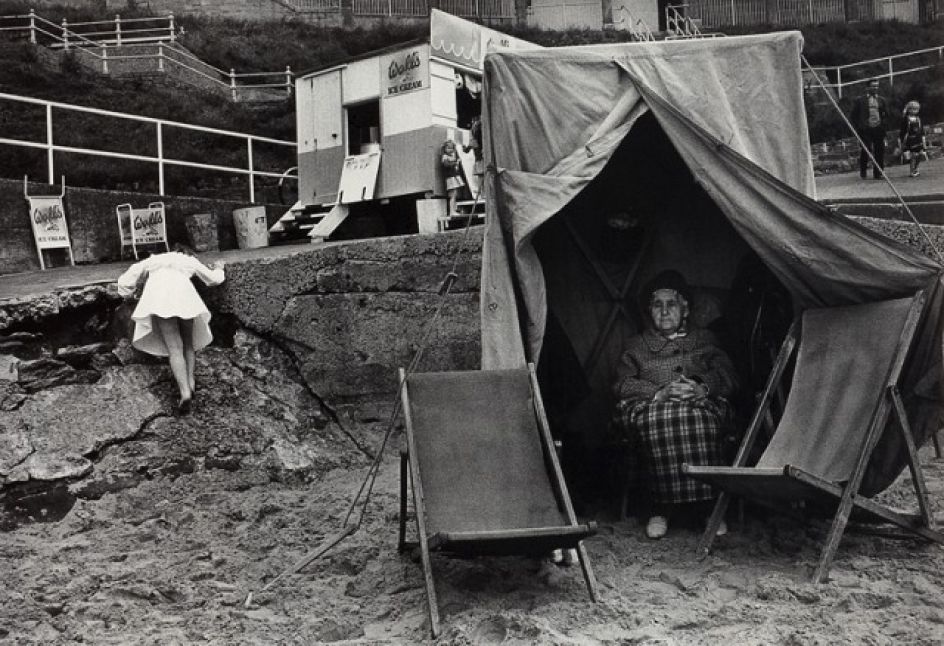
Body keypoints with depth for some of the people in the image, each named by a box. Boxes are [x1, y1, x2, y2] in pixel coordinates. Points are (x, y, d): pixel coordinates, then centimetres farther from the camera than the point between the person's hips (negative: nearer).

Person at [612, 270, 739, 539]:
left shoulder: (704, 339, 26)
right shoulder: (636, 346, 24)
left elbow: (728, 376, 12)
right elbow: (623, 385, 8)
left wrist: (703, 387, -11)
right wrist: (659, 393, -11)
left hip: (701, 406, 0)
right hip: (651, 407, 0)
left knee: (701, 415, -38)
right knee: (655, 419, -38)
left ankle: (709, 502, -30)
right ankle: (661, 507, -29)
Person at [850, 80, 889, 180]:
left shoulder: (881, 100, 13)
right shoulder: (860, 100, 2)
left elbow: (886, 114, 18)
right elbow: (854, 115, 4)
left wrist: (884, 126, 4)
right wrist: (858, 127, -4)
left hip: (879, 129, 3)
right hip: (866, 129, -3)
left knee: (879, 152, 2)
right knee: (865, 151, -5)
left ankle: (878, 173, 10)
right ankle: (863, 172, 13)